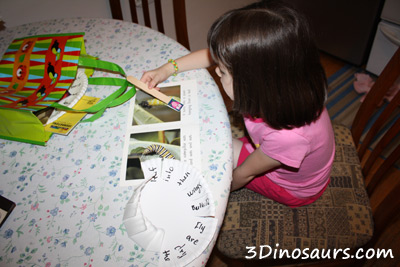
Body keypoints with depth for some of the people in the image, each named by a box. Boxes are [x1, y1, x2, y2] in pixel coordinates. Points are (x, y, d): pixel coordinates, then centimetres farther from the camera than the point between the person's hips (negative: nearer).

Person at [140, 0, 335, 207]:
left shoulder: (289, 136, -45)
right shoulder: (270, 72, -29)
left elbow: (245, 173, -25)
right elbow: (214, 56, -11)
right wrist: (168, 68, -11)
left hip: (294, 189, -5)